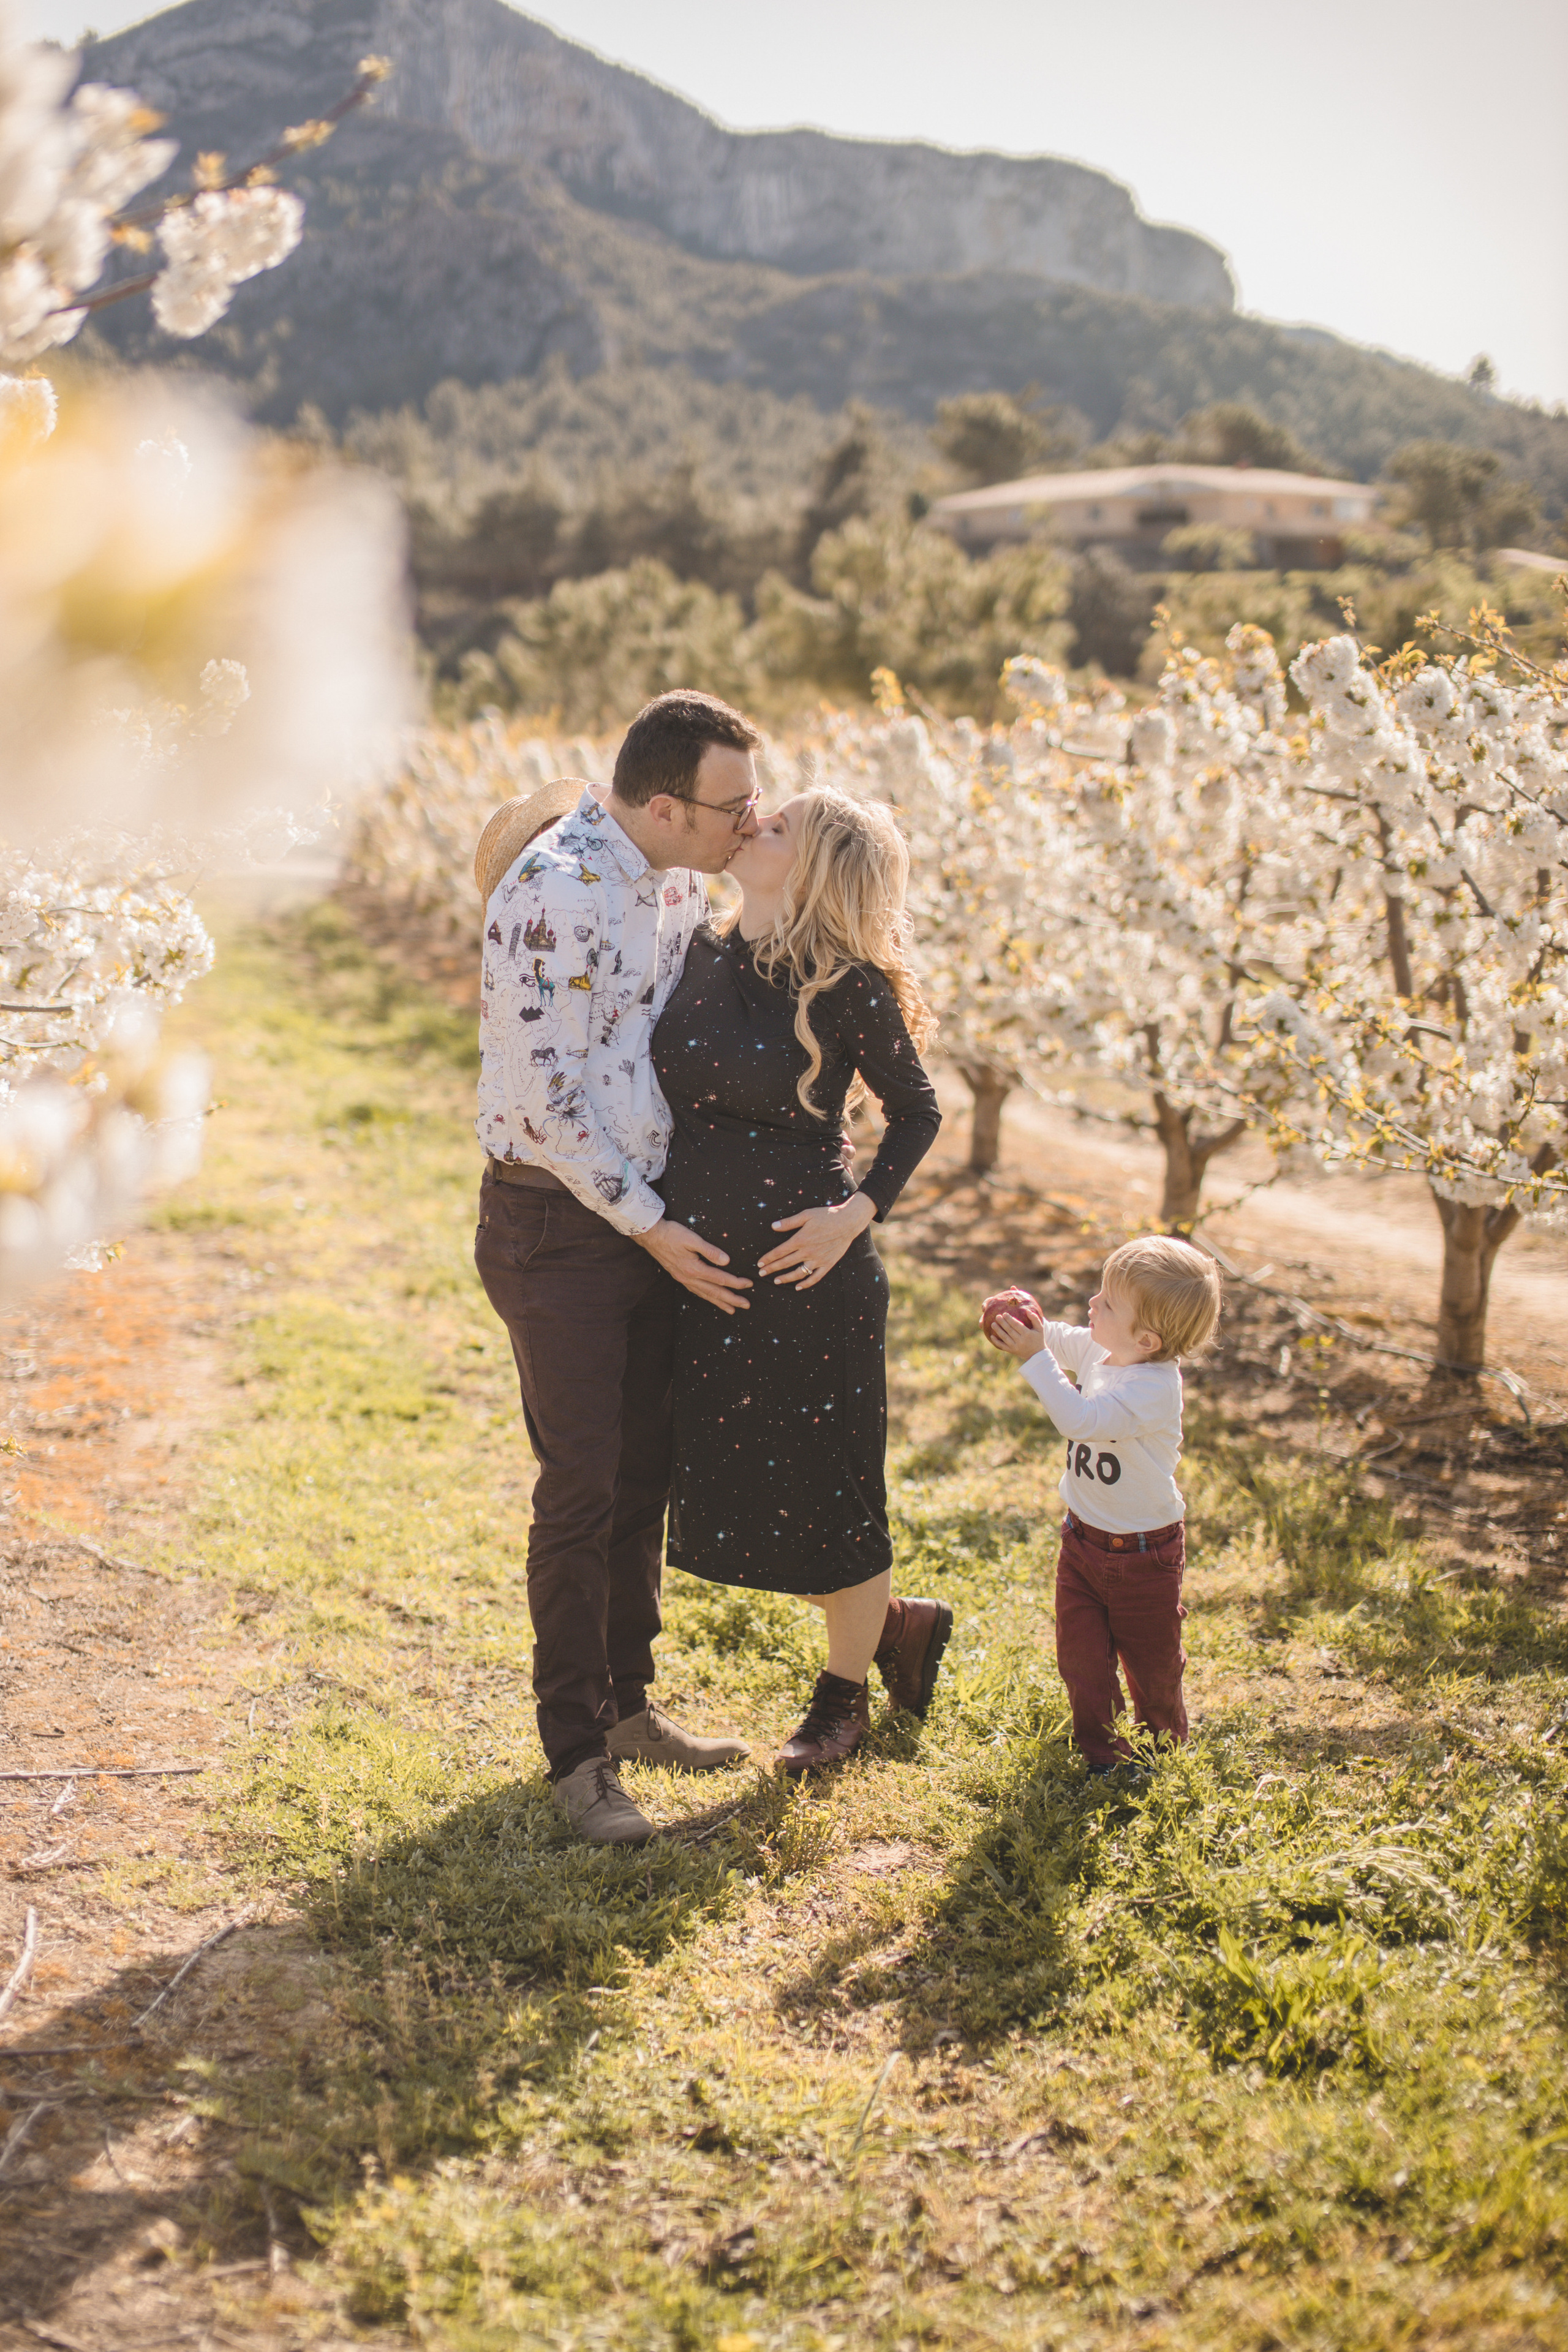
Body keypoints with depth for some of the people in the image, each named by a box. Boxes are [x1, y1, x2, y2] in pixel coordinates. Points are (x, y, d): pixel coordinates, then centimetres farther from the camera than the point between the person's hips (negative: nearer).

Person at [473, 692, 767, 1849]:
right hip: (557, 1222, -8)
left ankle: (627, 1704, 31)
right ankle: (576, 1754, 13)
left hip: (653, 1213, 8)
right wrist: (650, 1227, -17)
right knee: (580, 1490, -1)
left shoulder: (682, 877, 4)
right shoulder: (555, 894, -22)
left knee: (646, 1473, 15)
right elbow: (547, 1095, -22)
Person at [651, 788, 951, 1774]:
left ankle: (844, 1694, 33)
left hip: (808, 1269, -6)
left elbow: (919, 1111, -2)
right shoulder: (700, 954, 3)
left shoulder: (847, 986, -12)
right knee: (729, 1487, 14)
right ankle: (901, 1621, 38)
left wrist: (858, 1215, -13)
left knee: (822, 1483, 7)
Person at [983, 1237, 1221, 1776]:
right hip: (1083, 1537, 6)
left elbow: (1080, 1420, -42)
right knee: (1081, 1653, 9)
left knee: (1150, 1660, 14)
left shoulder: (1155, 1387, -32)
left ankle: (1164, 1748, 39)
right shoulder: (1100, 1349, -9)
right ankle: (1100, 1749, 27)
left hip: (1142, 1551, -6)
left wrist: (1035, 1358, -41)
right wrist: (1030, 1328, -10)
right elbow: (1063, 1341, 12)